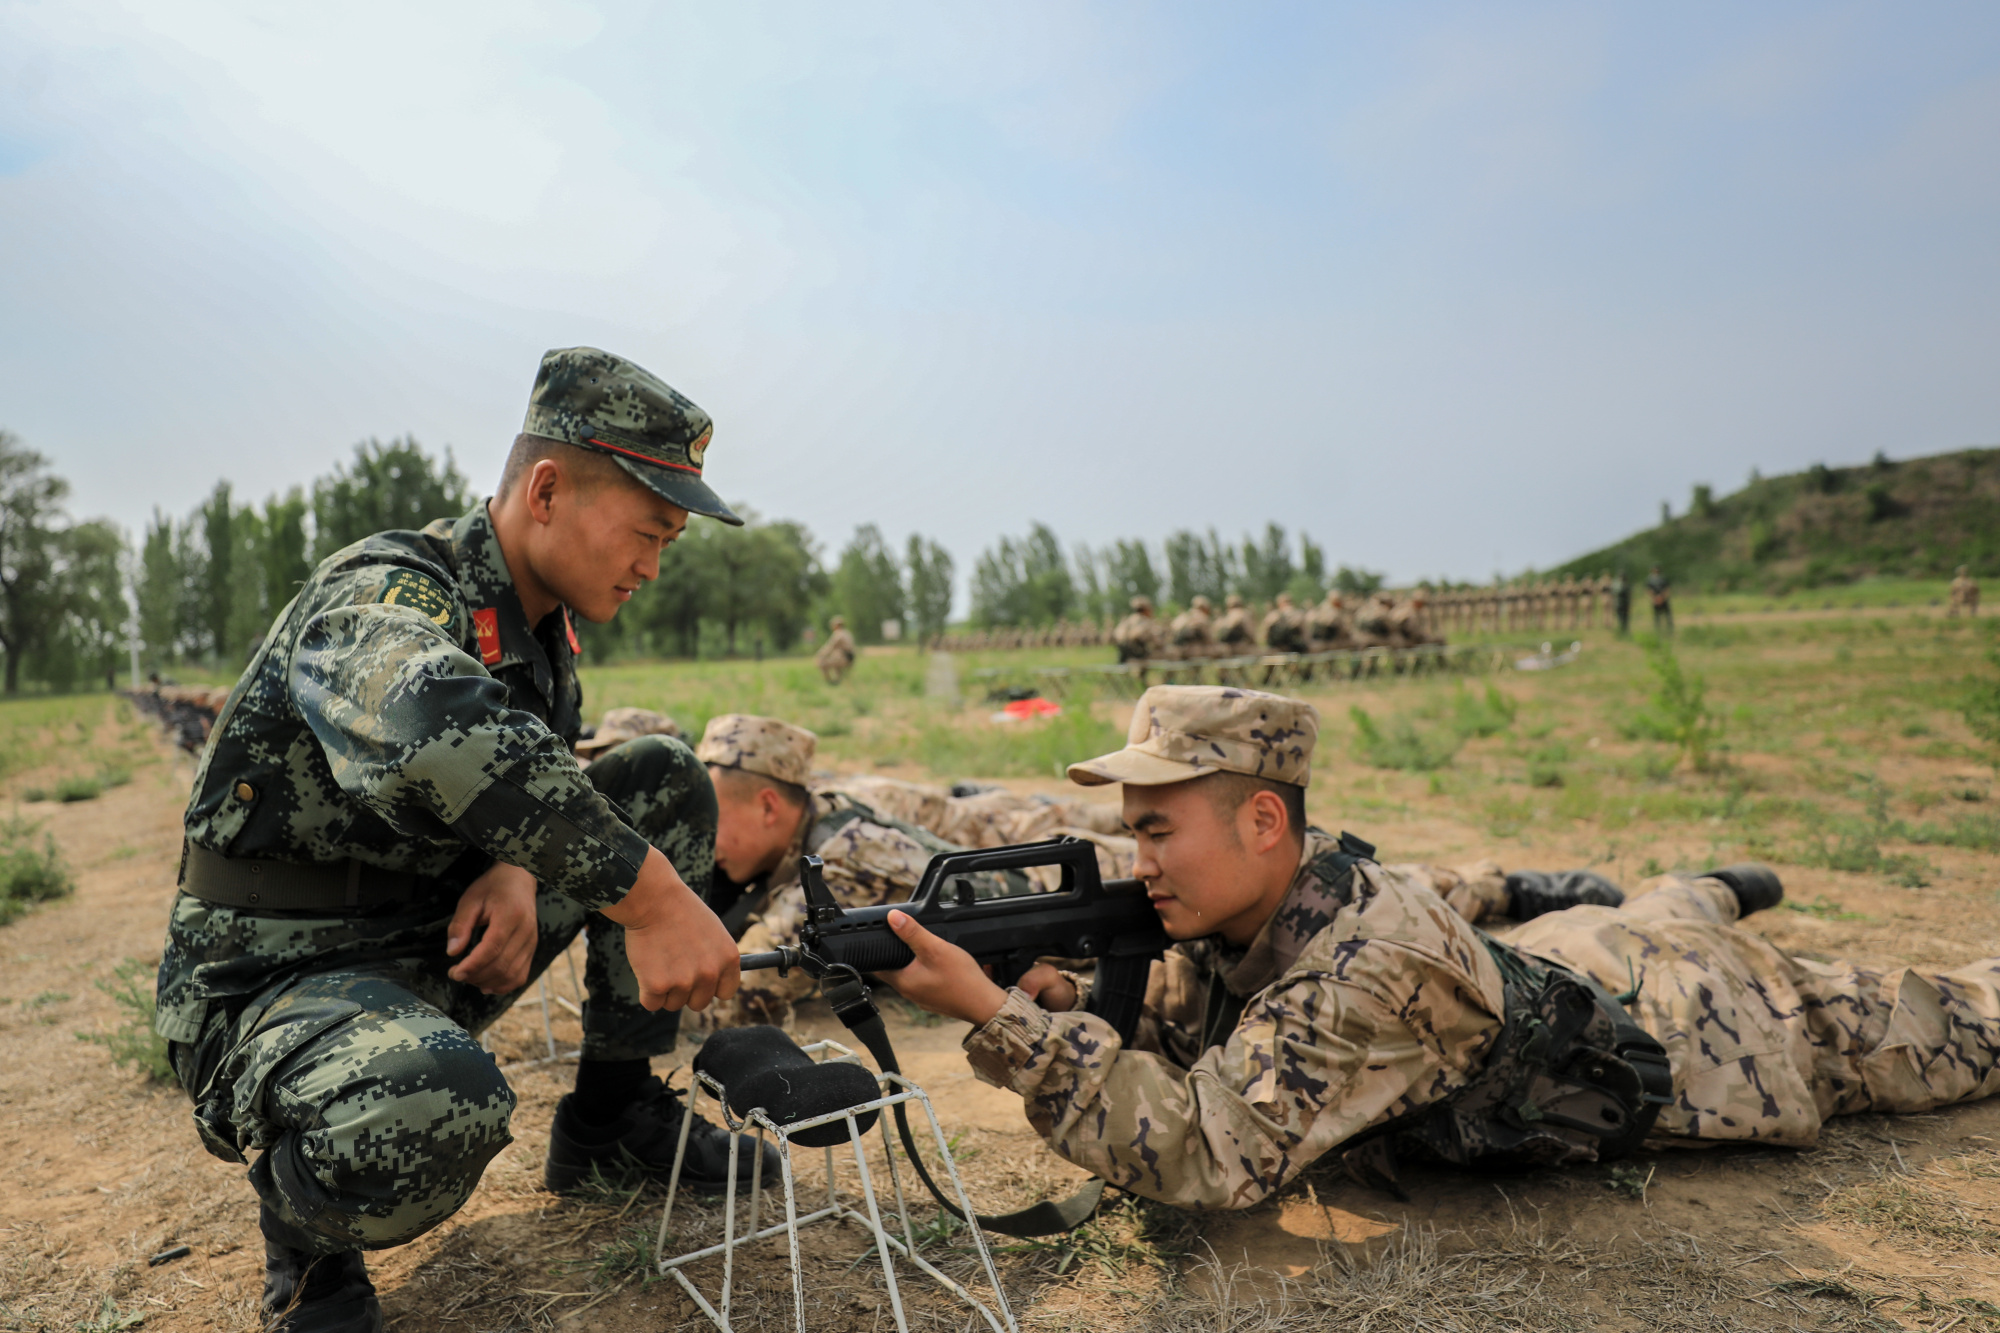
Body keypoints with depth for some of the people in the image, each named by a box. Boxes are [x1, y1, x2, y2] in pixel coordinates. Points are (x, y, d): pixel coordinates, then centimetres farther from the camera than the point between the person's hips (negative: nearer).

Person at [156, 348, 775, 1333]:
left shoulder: (541, 621, 3)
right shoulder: (382, 598, -24)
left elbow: (544, 772, 13)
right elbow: (435, 727, -48)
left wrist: (518, 868, -12)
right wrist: (649, 894, -46)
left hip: (432, 947, 8)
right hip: (274, 981, -8)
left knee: (666, 782, 0)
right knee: (432, 1105, -41)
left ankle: (613, 1114, 11)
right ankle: (304, 1226, -1)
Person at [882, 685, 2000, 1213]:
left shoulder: (1371, 967, -45)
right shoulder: (1232, 909, -21)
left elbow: (1206, 1154, -48)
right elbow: (1176, 1064, -10)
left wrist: (998, 1017, -51)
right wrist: (1072, 1010, -30)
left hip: (1677, 1020, -4)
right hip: (1552, 960, 5)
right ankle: (1709, 897, 62)